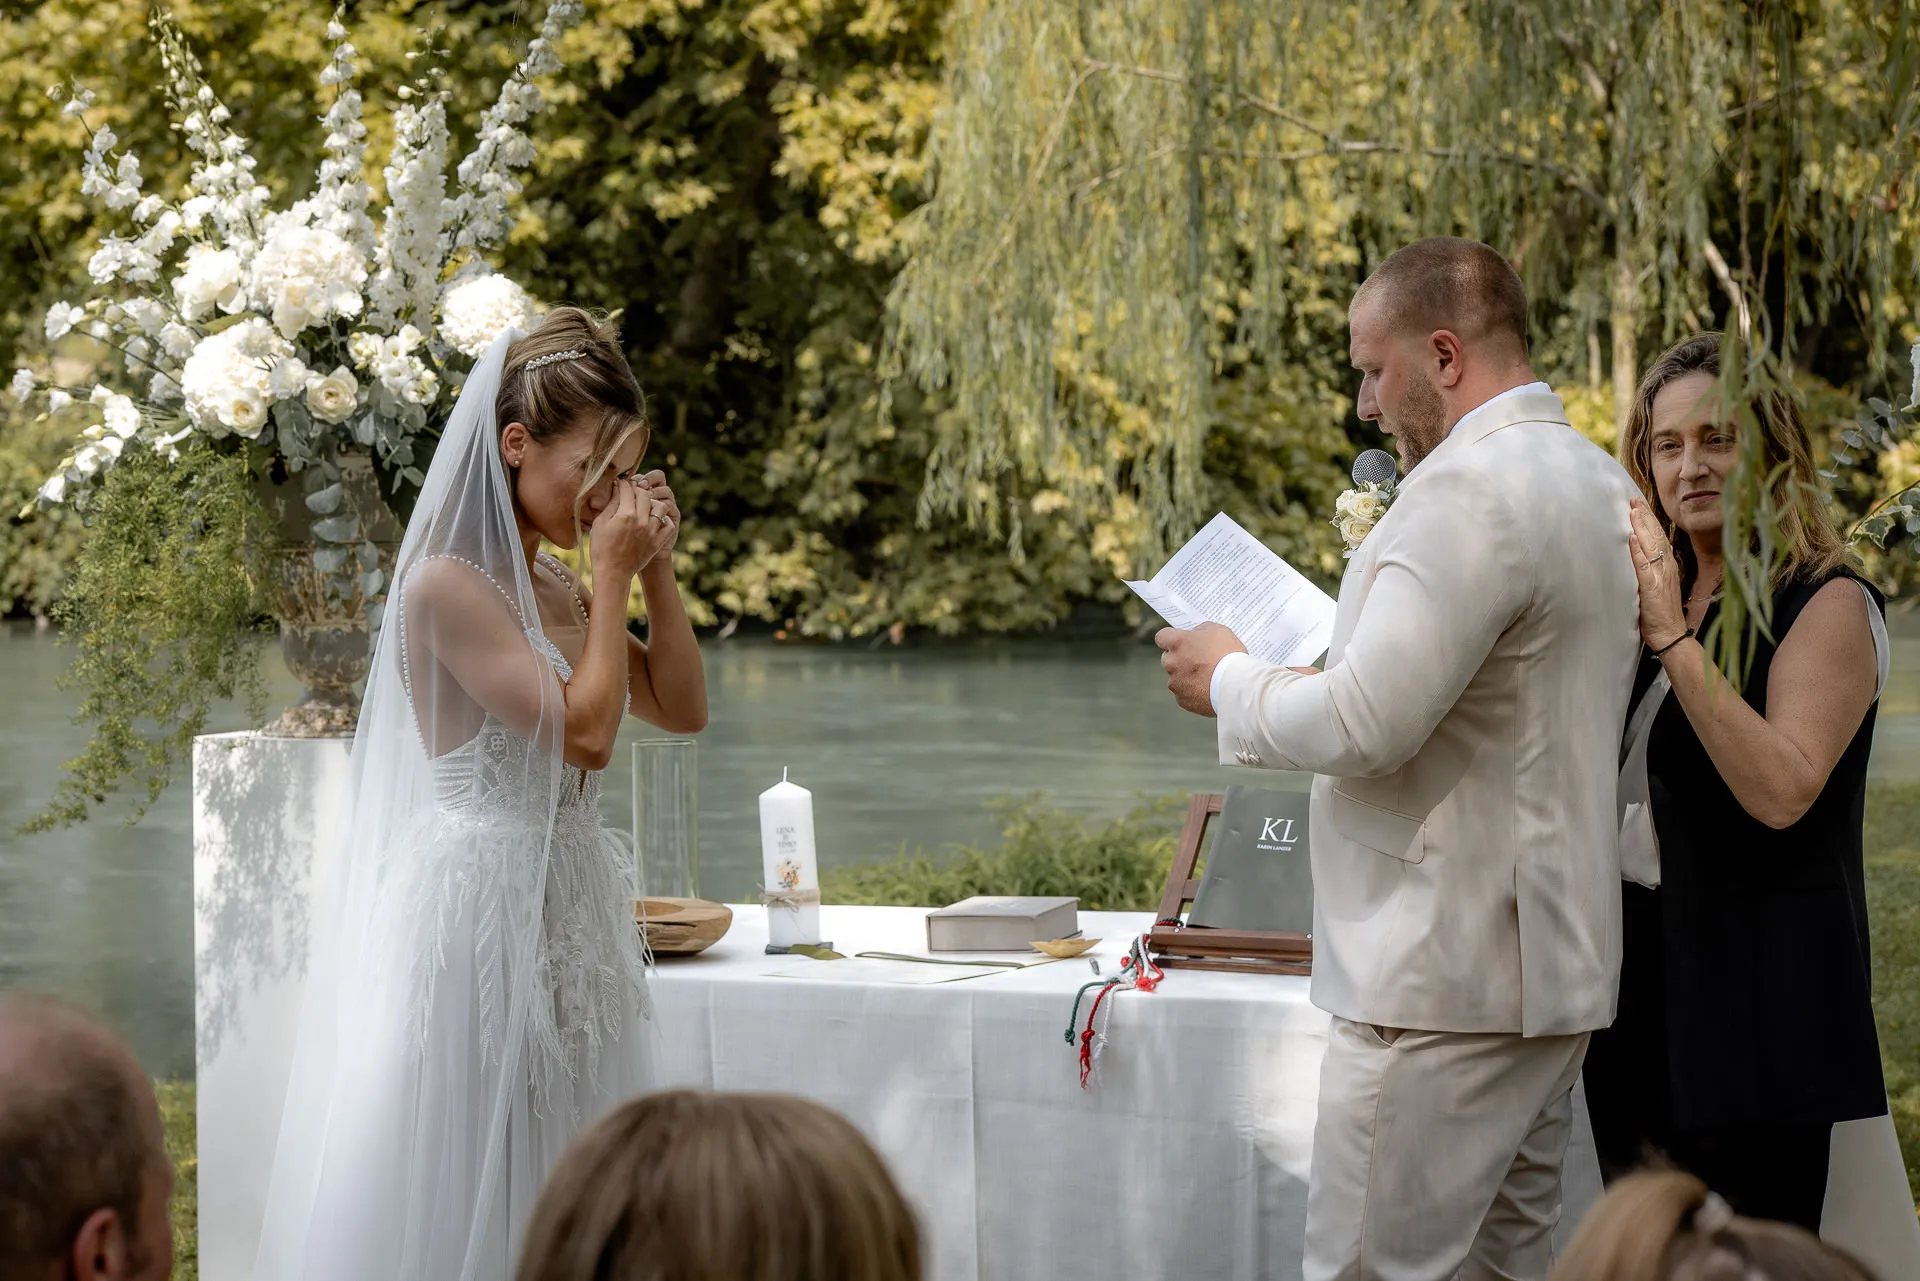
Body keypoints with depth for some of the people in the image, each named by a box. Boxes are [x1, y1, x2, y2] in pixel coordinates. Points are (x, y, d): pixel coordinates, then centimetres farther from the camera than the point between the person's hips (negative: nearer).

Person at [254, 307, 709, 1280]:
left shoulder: (552, 586, 12)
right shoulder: (446, 582, -14)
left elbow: (682, 710, 16)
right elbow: (585, 730, -18)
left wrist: (657, 572, 5)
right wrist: (611, 575, -10)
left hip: (567, 909, 9)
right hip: (482, 900, -9)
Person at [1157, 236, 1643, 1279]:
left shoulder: (1466, 493, -17)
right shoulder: (1599, 482, 14)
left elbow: (1365, 724, -22)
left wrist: (1228, 681, -4)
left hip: (1442, 984, -10)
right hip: (1553, 968, 10)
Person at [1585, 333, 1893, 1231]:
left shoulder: (1827, 606, -10)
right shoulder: (1651, 594, 12)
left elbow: (1780, 792, -24)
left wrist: (1674, 639, -26)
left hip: (1757, 987, -7)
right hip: (1641, 966, 7)